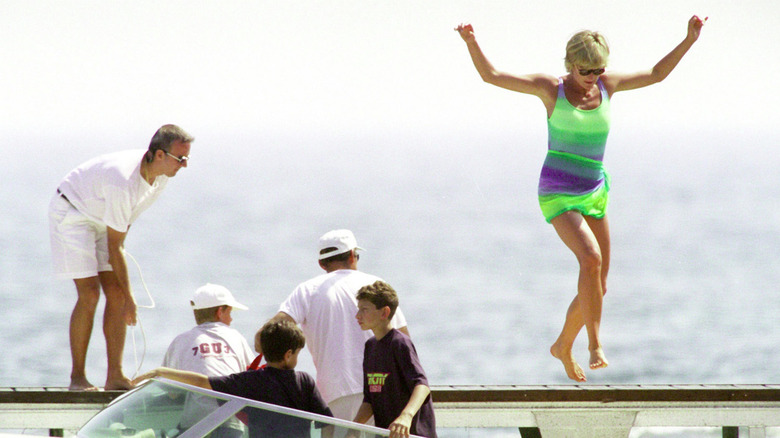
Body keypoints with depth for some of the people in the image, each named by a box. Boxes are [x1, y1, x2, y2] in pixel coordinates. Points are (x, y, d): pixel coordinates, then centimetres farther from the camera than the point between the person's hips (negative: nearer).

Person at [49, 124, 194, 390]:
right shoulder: (123, 182, -36)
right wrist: (129, 297, -24)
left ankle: (115, 376, -3)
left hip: (101, 220, 8)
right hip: (71, 214, -8)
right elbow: (113, 247, -29)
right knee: (89, 294, -16)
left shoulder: (161, 174, -11)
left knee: (116, 294, -3)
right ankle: (77, 378, -9)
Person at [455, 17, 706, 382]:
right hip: (557, 196, -5)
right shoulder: (551, 88, -6)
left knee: (597, 286, 7)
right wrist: (472, 43, -24)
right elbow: (490, 75, -9)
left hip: (594, 194, 5)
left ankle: (563, 346, 32)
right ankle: (595, 344, -23)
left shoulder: (607, 85, 5)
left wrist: (689, 41, 10)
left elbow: (656, 74, 17)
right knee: (591, 258, -29)